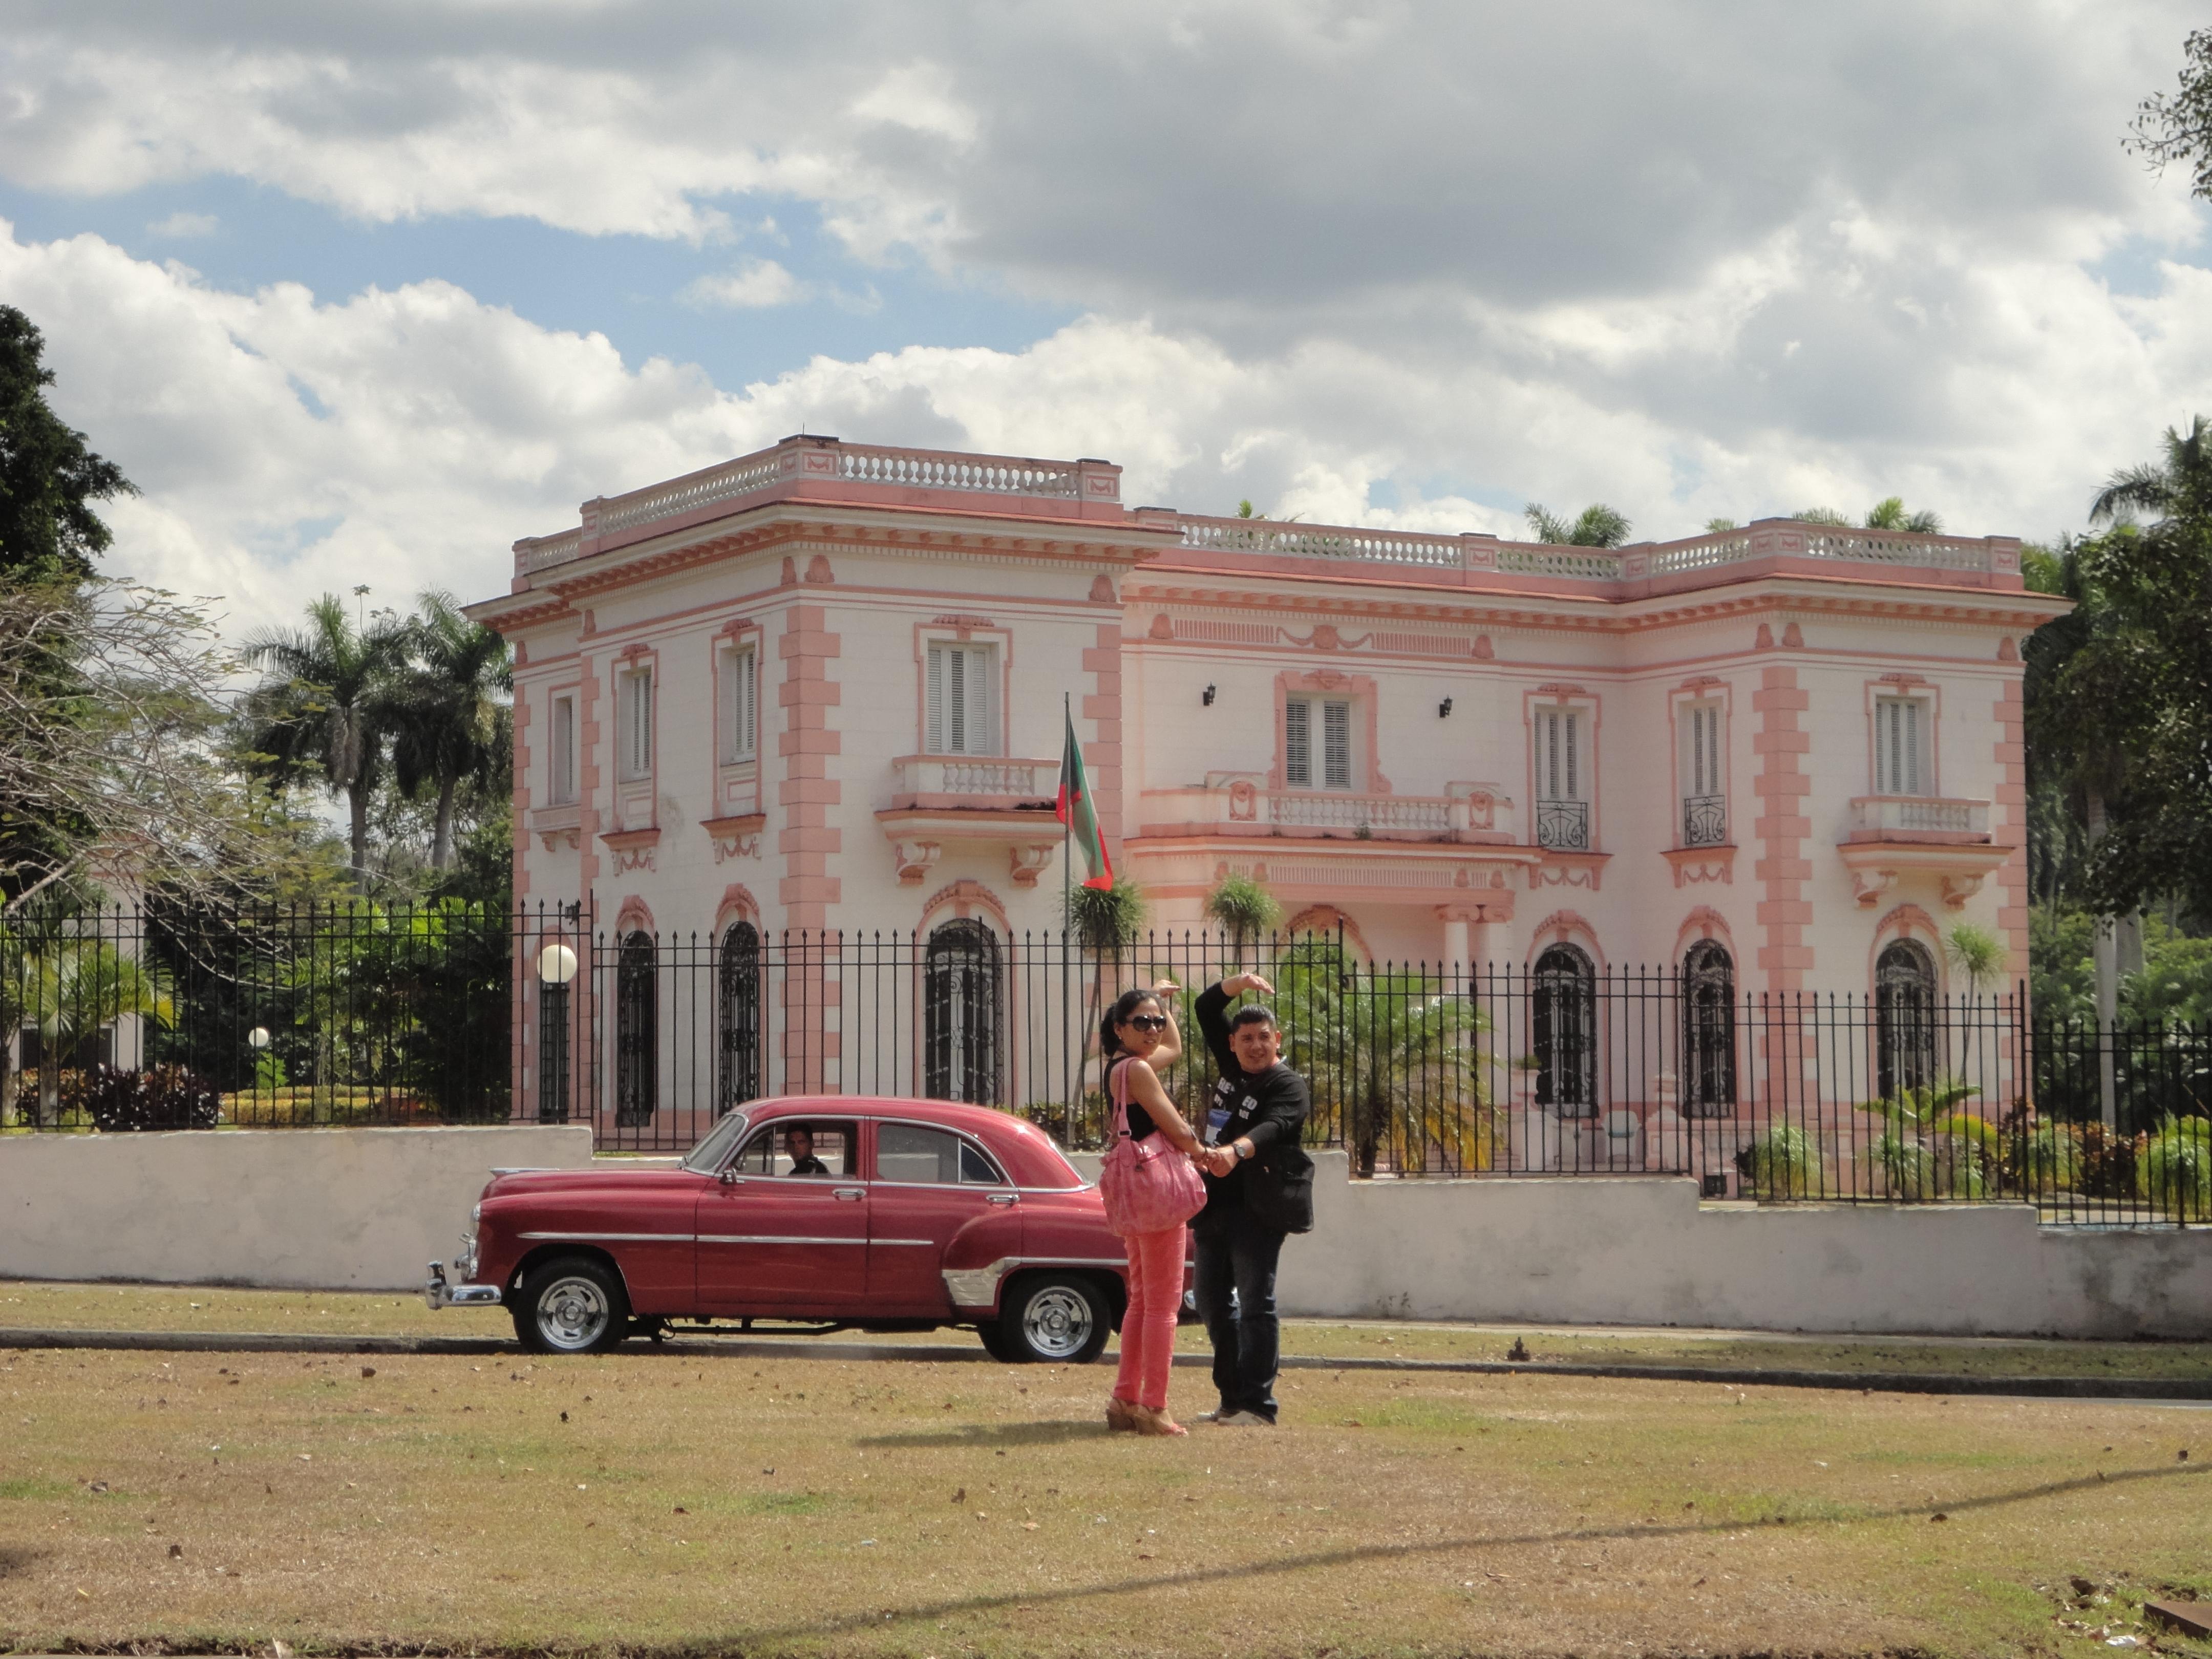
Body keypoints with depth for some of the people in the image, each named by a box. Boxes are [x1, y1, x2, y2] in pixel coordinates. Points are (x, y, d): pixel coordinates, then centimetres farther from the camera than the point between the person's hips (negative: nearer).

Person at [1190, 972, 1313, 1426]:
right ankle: (1233, 1398, 19)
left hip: (1257, 1209, -8)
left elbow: (1272, 1127, -28)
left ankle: (1258, 1405, -10)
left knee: (1255, 1304, -10)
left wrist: (1235, 1151, -47)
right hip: (1215, 1204, 8)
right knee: (1213, 1303, 11)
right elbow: (1207, 1009, 18)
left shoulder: (1288, 1086, -7)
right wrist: (1236, 984, -1)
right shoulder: (1232, 1068, 15)